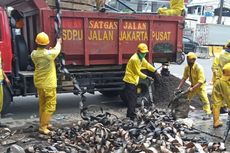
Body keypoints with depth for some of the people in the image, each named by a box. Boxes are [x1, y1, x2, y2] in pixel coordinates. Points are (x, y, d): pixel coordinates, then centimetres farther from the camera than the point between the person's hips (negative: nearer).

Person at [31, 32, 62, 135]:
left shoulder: (34, 54, -5)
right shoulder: (49, 54, -20)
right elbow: (57, 49, 2)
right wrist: (58, 42, 23)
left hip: (39, 83, 7)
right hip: (49, 84, -7)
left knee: (42, 105, 19)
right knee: (50, 106, 2)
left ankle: (43, 123, 31)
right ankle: (43, 127, 2)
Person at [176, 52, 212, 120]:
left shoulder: (199, 68, -28)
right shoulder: (187, 67, -9)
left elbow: (201, 81, -32)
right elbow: (184, 78, -3)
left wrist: (192, 88, -38)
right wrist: (179, 87, -11)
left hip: (200, 86, -6)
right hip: (193, 85, 7)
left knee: (204, 99, -14)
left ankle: (208, 114, -8)